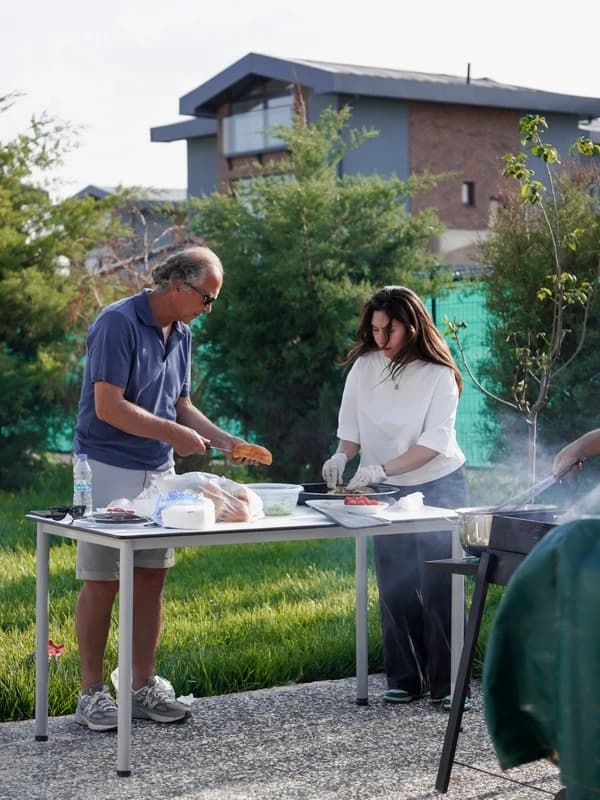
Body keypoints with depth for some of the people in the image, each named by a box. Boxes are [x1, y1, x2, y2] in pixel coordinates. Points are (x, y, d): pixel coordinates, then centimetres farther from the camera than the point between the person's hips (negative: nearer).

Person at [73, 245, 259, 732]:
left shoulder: (181, 333, 11)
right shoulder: (117, 323, -15)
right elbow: (108, 407, -21)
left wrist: (223, 439, 4)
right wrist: (172, 433, -18)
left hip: (158, 472, 8)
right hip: (108, 470, -7)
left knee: (152, 579, 8)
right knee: (102, 582, -2)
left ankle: (144, 687, 16)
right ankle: (92, 693, 7)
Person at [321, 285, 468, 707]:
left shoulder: (438, 374, -15)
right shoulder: (364, 367, -5)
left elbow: (434, 442, -20)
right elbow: (352, 427, 5)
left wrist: (381, 469, -29)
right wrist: (343, 455, -15)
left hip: (438, 485, -3)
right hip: (387, 492, 4)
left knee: (438, 586, -6)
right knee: (396, 588, 4)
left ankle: (445, 683, 1)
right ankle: (405, 680, 13)